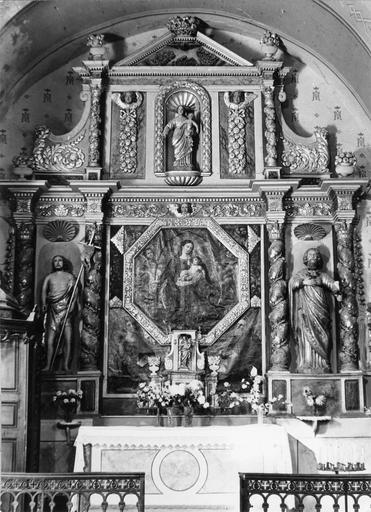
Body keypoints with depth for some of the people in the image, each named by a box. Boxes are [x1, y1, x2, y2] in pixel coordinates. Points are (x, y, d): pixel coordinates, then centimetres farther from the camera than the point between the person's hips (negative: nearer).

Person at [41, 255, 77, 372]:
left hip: (66, 309, -1)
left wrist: (72, 305, -11)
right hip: (52, 309, 1)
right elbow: (44, 291, 5)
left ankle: (66, 366, -5)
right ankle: (48, 366, -2)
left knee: (68, 339, -8)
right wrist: (44, 304, -13)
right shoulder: (49, 277, 16)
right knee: (50, 340, -5)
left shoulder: (69, 276, 13)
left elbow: (74, 292, 6)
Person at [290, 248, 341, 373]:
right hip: (306, 313, -2)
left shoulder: (323, 275, 18)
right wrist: (304, 282, -17)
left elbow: (332, 284, 0)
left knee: (322, 337, -6)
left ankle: (322, 365, -6)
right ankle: (306, 366, -12)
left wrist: (337, 292, -22)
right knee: (307, 336, -10)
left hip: (321, 313, 2)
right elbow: (292, 283, -1)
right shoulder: (301, 274, 17)